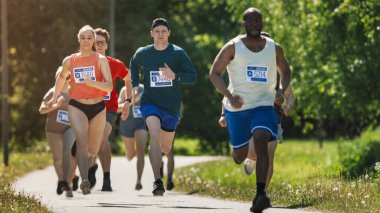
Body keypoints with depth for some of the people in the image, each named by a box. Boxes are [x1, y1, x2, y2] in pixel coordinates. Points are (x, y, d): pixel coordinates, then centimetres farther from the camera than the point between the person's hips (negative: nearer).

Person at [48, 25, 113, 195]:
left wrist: (92, 83, -30)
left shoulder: (100, 60, -4)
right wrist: (55, 97, 27)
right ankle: (84, 181, -37)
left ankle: (86, 173, 41)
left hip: (98, 107, 0)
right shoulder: (69, 61, 4)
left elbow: (109, 86, -15)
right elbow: (61, 77, 26)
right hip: (76, 106, 0)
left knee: (93, 149, 11)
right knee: (81, 140, -24)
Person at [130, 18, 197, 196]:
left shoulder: (178, 53, -5)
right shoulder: (143, 53, 2)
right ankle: (157, 181, -33)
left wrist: (174, 76, -26)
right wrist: (135, 85, 15)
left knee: (166, 147, 13)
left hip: (171, 106, 1)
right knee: (155, 135, -27)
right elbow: (134, 65, 25)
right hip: (150, 102, -1)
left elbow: (193, 77, -10)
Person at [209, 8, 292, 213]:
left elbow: (285, 72, 19)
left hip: (263, 106, 0)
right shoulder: (233, 47, -5)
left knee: (261, 141, -26)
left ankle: (260, 194, -29)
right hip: (236, 109, 0)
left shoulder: (274, 48, 3)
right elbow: (214, 73, -6)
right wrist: (229, 96, -20)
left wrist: (282, 90, -2)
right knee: (240, 156, 9)